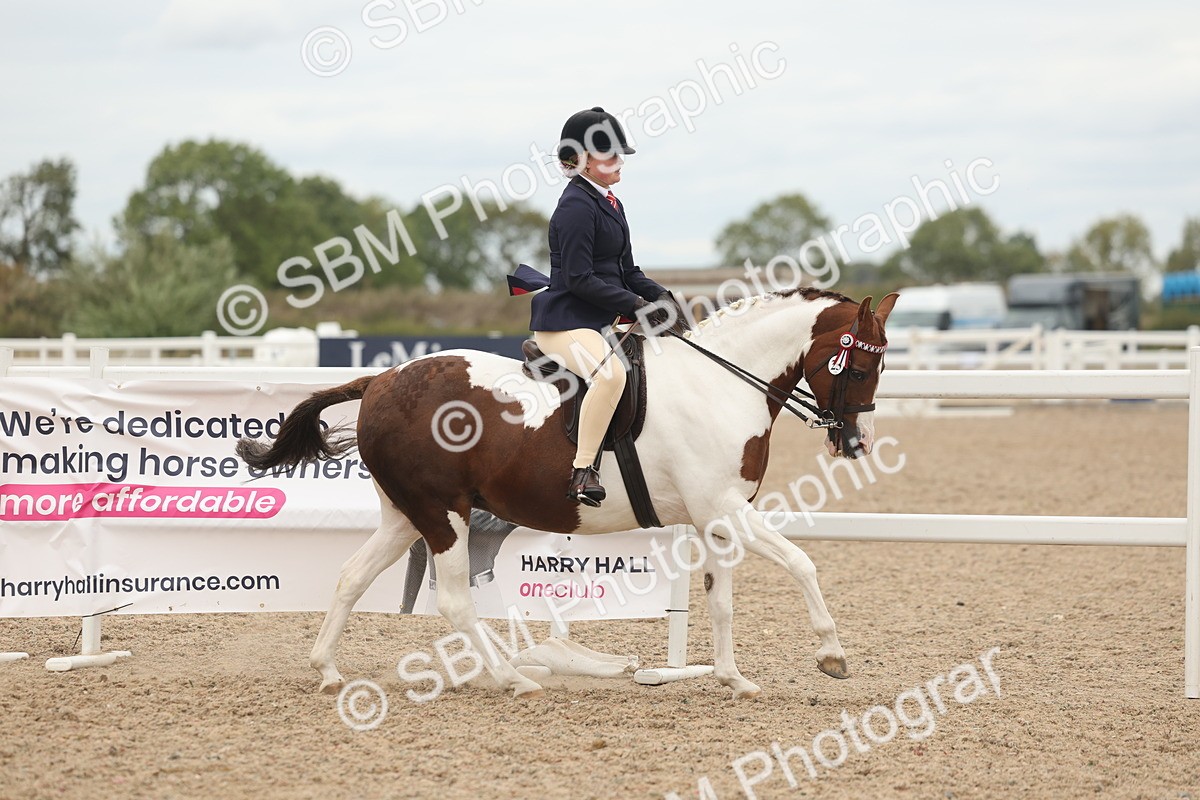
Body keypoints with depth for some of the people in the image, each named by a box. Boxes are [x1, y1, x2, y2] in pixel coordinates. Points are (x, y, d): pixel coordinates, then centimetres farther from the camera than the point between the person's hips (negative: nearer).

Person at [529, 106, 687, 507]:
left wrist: (659, 297, 3)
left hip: (600, 322, 11)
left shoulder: (610, 203, 16)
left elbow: (626, 271, 21)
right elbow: (579, 279, -20)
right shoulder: (576, 206, -14)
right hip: (564, 322, -11)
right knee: (611, 370, -36)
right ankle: (582, 471, -36)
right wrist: (635, 304, -18)